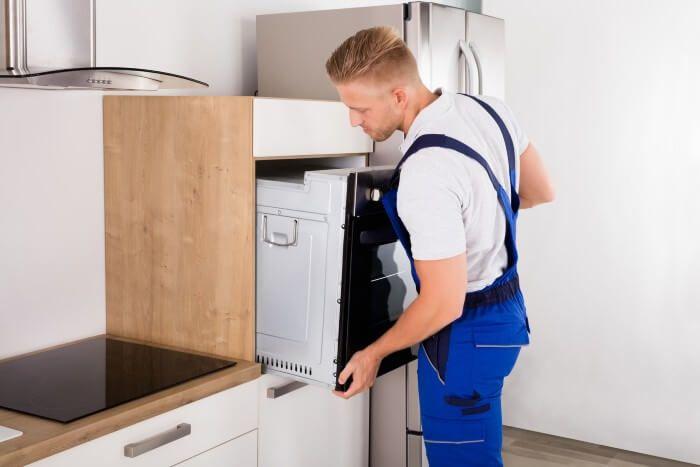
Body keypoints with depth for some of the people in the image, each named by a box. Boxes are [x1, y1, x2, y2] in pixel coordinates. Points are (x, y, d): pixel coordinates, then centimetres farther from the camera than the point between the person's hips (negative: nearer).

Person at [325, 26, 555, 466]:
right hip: (506, 308, 9)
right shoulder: (491, 108, -5)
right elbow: (542, 192, 10)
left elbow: (443, 305, -27)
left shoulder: (426, 175, -31)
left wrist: (374, 354, -11)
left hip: (467, 332, -9)